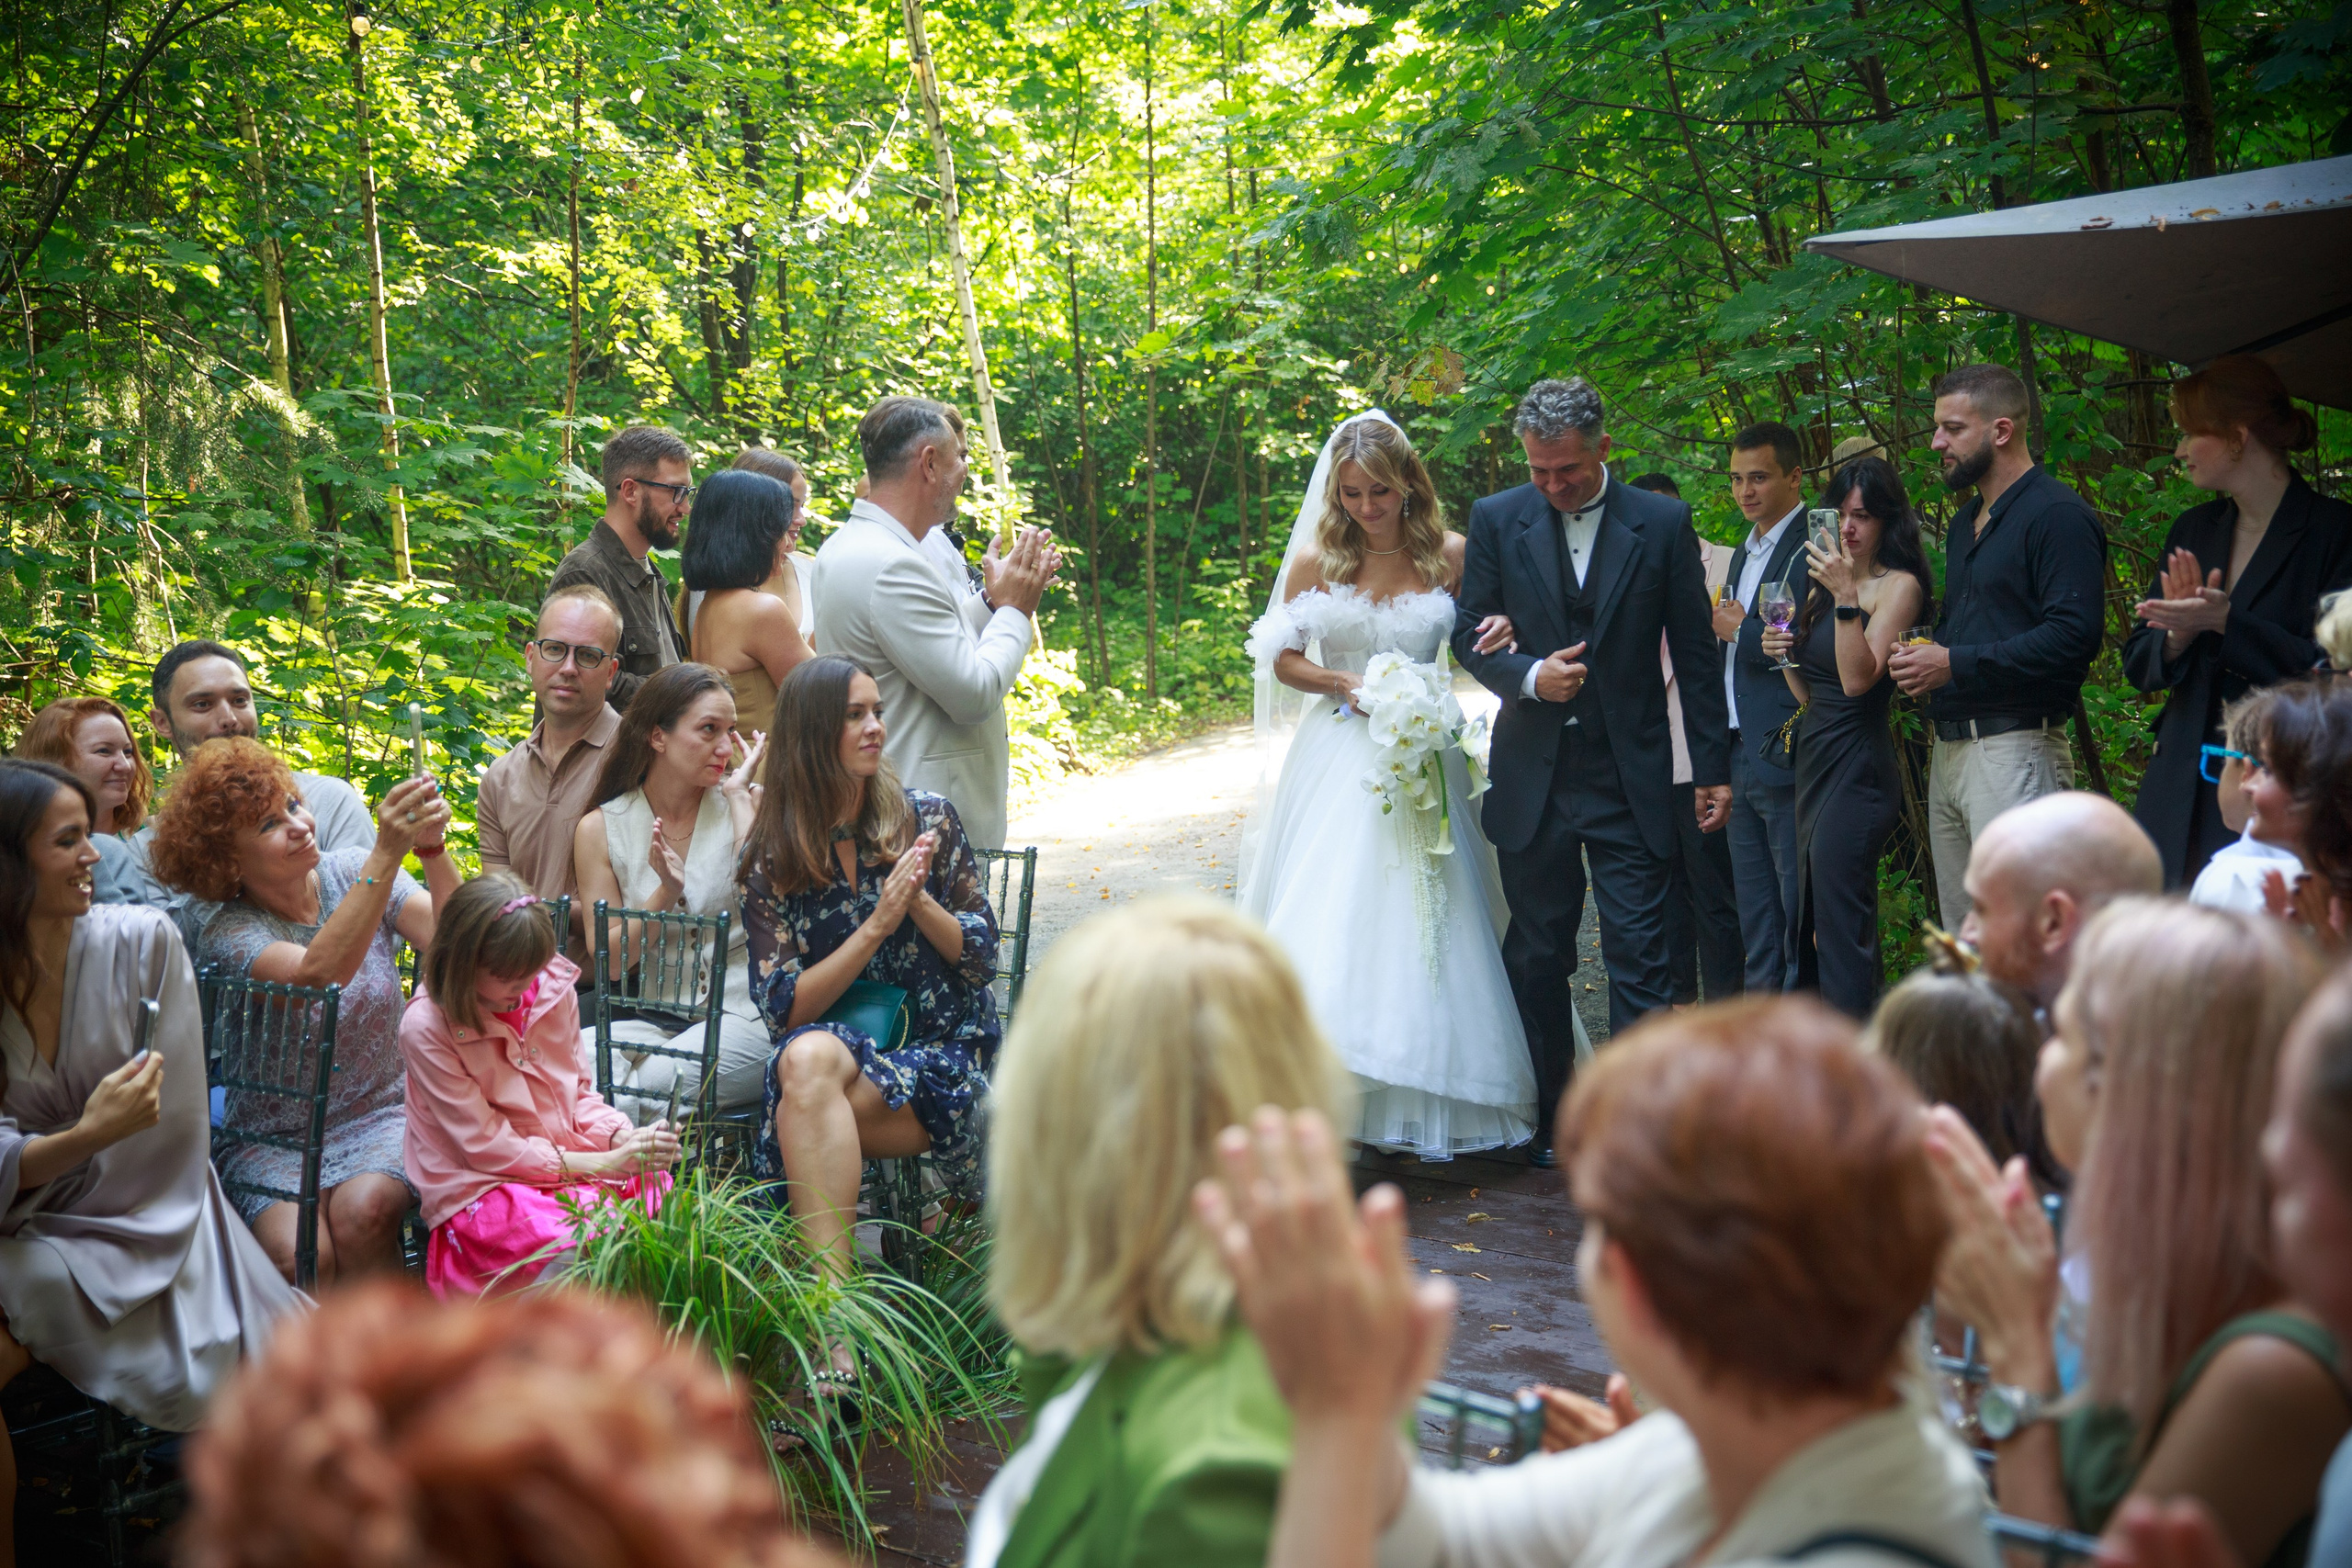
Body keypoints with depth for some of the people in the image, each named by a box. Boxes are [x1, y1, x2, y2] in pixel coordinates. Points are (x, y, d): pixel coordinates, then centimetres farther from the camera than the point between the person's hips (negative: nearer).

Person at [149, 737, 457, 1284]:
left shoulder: (351, 871, 0)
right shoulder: (227, 936, -10)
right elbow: (318, 974, -32)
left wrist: (432, 849, -31)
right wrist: (387, 853, -38)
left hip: (378, 1118, 2)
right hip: (274, 1139, -1)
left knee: (363, 1211, -30)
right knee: (300, 1254, -29)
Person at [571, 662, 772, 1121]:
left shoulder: (747, 806, 5)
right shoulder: (601, 830, 7)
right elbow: (611, 962, 4)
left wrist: (740, 799, -6)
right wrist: (665, 894, -12)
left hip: (744, 1014, -2)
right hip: (654, 1019, 2)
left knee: (639, 1091, -27)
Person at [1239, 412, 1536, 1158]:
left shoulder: (1450, 556, 1)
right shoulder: (1317, 562, 1)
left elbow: (1485, 637, 13)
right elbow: (1282, 657, 8)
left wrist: (1509, 633, -10)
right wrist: (1347, 685, -9)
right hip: (1337, 759, 0)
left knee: (1420, 924, -1)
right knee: (1328, 922, -6)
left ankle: (1423, 1104, 7)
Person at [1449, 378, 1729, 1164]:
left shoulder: (1663, 524, -1)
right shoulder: (1496, 521, 2)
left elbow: (1693, 651, 3)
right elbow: (1468, 631, 7)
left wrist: (1712, 767, 3)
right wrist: (1528, 677, -13)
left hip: (1629, 776, -2)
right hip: (1532, 775, 2)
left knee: (1641, 957, -6)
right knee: (1537, 959, 10)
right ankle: (1550, 1119, 21)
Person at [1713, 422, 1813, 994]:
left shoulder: (1814, 549, -11)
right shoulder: (1744, 552, 19)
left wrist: (1740, 630, -12)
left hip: (1787, 755, -9)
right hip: (1741, 753, 9)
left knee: (1799, 910, -3)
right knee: (1756, 918, 15)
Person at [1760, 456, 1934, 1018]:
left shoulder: (1898, 586, -7)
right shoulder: (1827, 584, 18)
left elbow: (1858, 678, -18)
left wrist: (1846, 596, -23)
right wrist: (1784, 655, 2)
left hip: (1856, 766, -9)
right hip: (1813, 761, 9)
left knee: (1840, 928, -11)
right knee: (1810, 923, 11)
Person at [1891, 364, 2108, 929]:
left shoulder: (2056, 515, -9)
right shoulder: (1965, 523, 21)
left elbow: (2074, 637, -19)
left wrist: (1955, 665, -16)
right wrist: (1924, 659, 8)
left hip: (2016, 749, -9)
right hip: (1949, 750, 9)